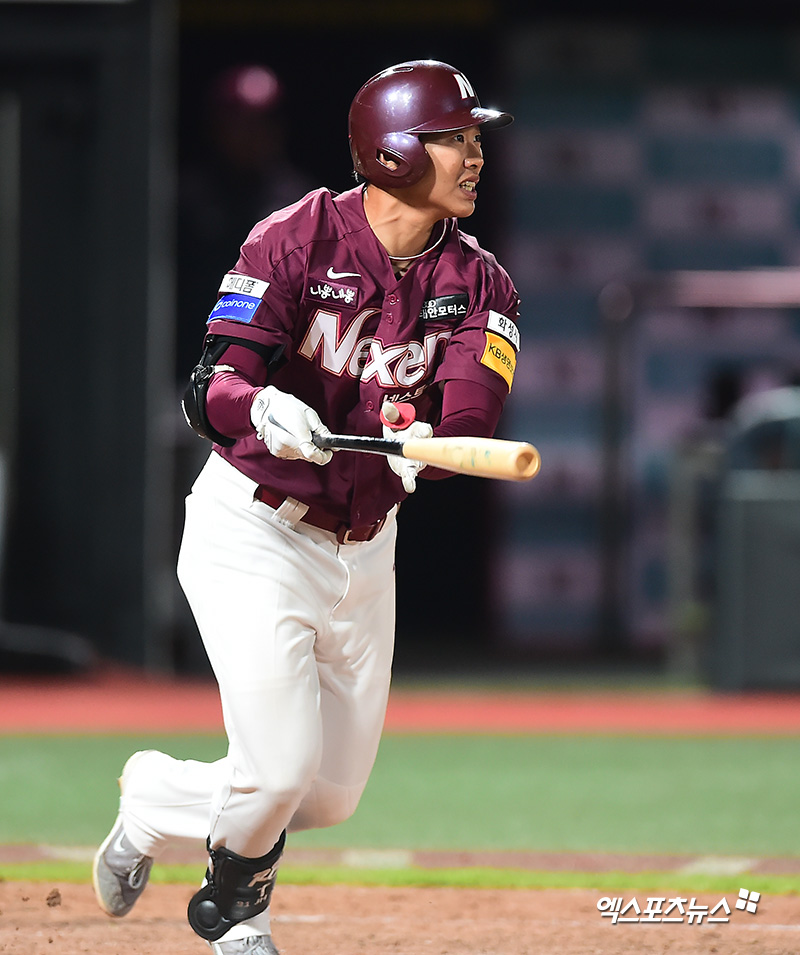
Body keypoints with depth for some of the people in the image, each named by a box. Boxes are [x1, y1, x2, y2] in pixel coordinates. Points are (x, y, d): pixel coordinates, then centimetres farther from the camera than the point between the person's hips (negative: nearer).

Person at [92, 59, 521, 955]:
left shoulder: (477, 283, -3)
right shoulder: (297, 240, -15)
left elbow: (473, 412, -20)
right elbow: (206, 392, -22)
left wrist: (426, 445, -43)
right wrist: (260, 409, -45)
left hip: (364, 547, 5)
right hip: (253, 534, -5)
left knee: (332, 794, 8)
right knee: (281, 768, -14)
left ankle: (155, 799, 35)